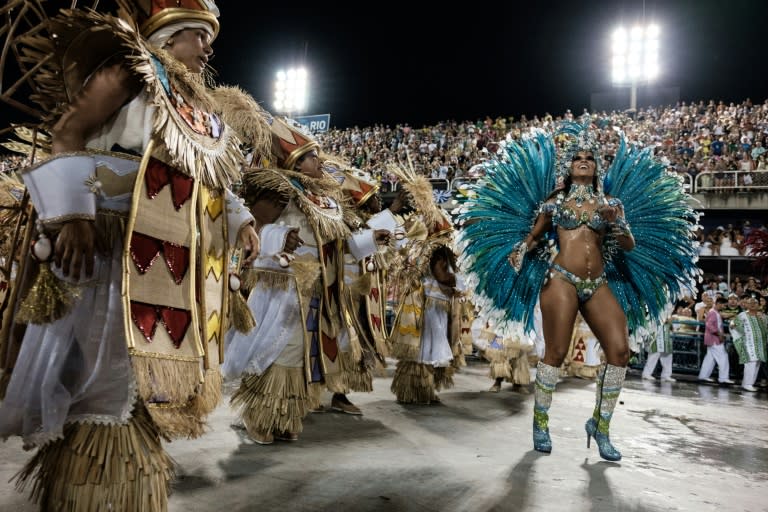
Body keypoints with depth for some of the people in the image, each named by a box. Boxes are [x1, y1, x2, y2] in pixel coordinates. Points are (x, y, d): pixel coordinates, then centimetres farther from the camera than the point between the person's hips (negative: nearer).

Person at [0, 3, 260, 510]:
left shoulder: (201, 111, 23)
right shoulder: (132, 73, 1)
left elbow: (210, 183, 27)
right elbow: (67, 134, -7)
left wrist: (240, 220, 10)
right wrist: (71, 215, -19)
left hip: (181, 264, 7)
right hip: (124, 249, -7)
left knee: (145, 378, 11)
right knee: (107, 370, -6)